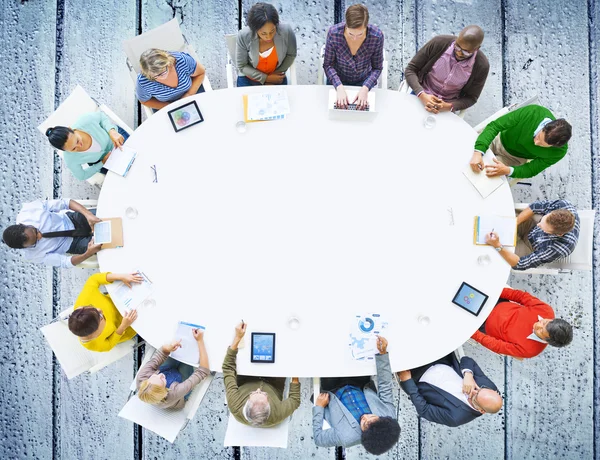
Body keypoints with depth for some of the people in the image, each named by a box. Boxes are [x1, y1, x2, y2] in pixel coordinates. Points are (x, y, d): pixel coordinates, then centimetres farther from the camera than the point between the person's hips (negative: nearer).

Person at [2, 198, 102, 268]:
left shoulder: (29, 209, -27)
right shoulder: (33, 255, -23)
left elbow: (65, 203, -23)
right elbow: (65, 262, -19)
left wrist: (88, 214, -40)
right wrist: (89, 253, -41)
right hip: (72, 243, -2)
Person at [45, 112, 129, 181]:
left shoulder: (85, 121, -41)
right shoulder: (70, 160, -35)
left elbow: (101, 116, -17)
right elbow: (82, 176, -14)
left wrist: (112, 132, -36)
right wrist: (102, 163, -24)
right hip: (101, 161, -1)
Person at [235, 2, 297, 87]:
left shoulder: (287, 31, -22)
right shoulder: (244, 36, -23)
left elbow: (291, 55, -2)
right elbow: (241, 66, -11)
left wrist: (277, 73, -11)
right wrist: (266, 78, -18)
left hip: (277, 79, 1)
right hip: (249, 79, 0)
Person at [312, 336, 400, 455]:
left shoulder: (347, 437, -39)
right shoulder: (389, 415, -31)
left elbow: (318, 438, -22)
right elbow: (385, 386, -22)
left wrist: (319, 407, -15)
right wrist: (383, 353, -31)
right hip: (359, 385, 3)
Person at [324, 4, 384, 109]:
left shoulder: (377, 36, -25)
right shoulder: (334, 33, -26)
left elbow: (377, 68, -13)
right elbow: (328, 65, -17)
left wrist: (365, 88, -29)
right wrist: (339, 87, -31)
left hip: (364, 82, 0)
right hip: (338, 81, 0)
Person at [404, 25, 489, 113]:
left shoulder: (482, 65, -15)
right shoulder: (438, 42, -16)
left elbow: (471, 98, -4)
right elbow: (410, 70, -11)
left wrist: (448, 107, -24)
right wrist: (422, 95, -27)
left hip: (446, 106, 1)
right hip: (420, 97, 0)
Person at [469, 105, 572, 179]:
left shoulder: (559, 151, -27)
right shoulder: (532, 112, -33)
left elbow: (531, 170, -16)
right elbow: (494, 126, -31)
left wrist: (508, 171, -37)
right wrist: (478, 151, -46)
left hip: (512, 157, 0)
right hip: (497, 139, 1)